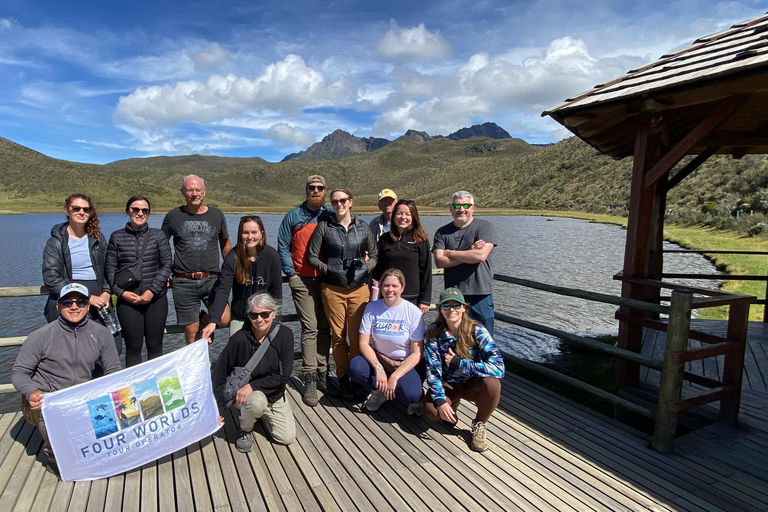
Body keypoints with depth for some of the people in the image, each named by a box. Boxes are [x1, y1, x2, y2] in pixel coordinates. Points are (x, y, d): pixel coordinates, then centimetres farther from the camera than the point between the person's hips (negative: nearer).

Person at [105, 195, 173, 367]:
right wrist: (121, 292, -7)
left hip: (156, 298, 0)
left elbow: (167, 264, 0)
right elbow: (110, 268, 6)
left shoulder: (158, 236, 6)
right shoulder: (117, 237, 7)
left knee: (155, 346, 5)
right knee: (133, 346, 3)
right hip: (127, 300, 0)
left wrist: (152, 291, -9)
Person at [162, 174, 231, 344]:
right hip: (183, 282, 0)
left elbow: (225, 245, 19)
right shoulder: (173, 216, 5)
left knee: (224, 319, -15)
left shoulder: (216, 215, 8)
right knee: (191, 331, 2)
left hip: (211, 279, 1)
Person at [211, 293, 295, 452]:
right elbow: (218, 375, -13)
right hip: (244, 393, -3)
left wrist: (253, 385, -25)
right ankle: (245, 430, -1)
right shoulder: (239, 339, -22)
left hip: (275, 395, 3)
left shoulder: (284, 335, -17)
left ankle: (262, 415, 26)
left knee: (288, 438, -3)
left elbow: (283, 375, -16)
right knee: (257, 401, -36)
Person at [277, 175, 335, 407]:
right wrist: (291, 274, -4)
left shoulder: (332, 215, 10)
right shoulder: (293, 216, 6)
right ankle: (310, 380, 1)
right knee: (310, 328, -6)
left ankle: (322, 375, 14)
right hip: (303, 280, -2)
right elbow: (283, 247, 4)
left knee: (324, 328, 6)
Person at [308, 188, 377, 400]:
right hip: (333, 289, -1)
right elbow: (312, 256, 4)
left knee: (357, 336, 2)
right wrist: (326, 268, -7)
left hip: (359, 289, 1)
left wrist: (366, 267, -3)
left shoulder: (363, 227, 8)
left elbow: (374, 255, 14)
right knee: (338, 336, 4)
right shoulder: (324, 227, 4)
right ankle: (343, 378, 19)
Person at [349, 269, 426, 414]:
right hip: (379, 359, 3)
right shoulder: (371, 308, -5)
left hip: (407, 364, -3)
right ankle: (382, 391, -2)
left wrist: (394, 377, -22)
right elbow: (364, 343, -7)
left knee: (411, 394, -32)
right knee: (355, 367, -27)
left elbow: (416, 354, -12)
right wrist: (378, 368, -23)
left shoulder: (413, 312, -12)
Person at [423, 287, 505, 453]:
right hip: (447, 384, 1)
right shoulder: (434, 332, -13)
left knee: (492, 383, -33)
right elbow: (432, 370, -14)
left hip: (472, 384, -1)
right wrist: (440, 400, -28)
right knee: (431, 410, -27)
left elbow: (498, 368, -30)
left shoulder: (477, 330, -19)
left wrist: (457, 363, -28)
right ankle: (453, 403, 12)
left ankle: (480, 425, -3)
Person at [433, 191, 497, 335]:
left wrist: (449, 253, -5)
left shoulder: (485, 227, -1)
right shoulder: (443, 232, 8)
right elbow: (439, 261, -6)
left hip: (480, 294, -2)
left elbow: (481, 255, -16)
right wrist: (470, 253, -11)